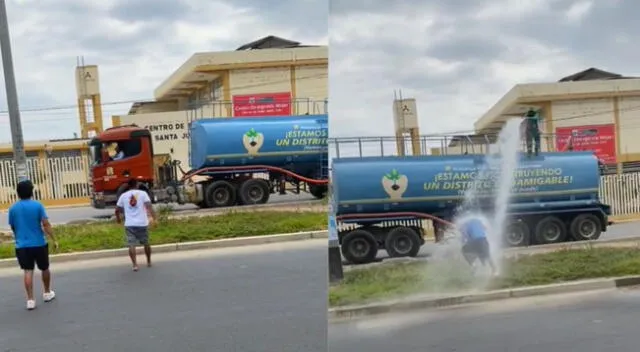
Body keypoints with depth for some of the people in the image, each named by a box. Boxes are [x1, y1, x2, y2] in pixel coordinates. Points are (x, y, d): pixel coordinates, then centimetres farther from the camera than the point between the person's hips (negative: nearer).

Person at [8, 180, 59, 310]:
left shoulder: (13, 208, 0)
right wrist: (54, 239, -5)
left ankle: (30, 300, -4)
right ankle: (47, 293, 32)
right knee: (44, 269, 17)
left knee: (28, 272, 2)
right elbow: (46, 224, -13)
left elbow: (12, 227, 12)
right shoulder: (37, 205, -8)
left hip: (22, 245, 2)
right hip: (39, 244, -2)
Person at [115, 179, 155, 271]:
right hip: (142, 223, -1)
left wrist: (118, 218, 31)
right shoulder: (142, 193, 1)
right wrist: (153, 217, -17)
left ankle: (135, 264, -14)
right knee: (146, 243, 16)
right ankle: (149, 262, 29)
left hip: (129, 224, 1)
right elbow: (149, 206, -13)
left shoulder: (123, 195, 8)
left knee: (131, 244, -1)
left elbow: (117, 210, 12)